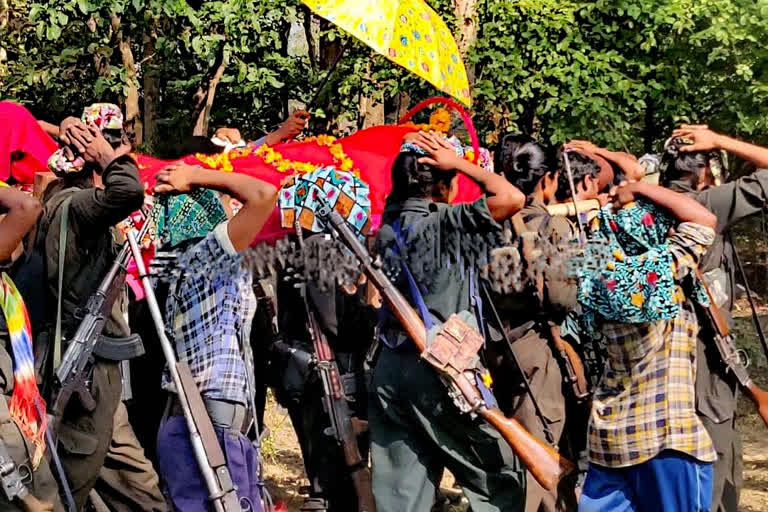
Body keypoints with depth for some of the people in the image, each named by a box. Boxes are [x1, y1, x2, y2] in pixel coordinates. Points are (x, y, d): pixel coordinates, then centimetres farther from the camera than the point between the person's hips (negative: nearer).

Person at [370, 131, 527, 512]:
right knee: (500, 476, 7)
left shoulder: (390, 223, 9)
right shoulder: (446, 223, -11)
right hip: (440, 368, -7)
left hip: (389, 370, 7)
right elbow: (512, 198, -18)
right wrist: (459, 163, -9)